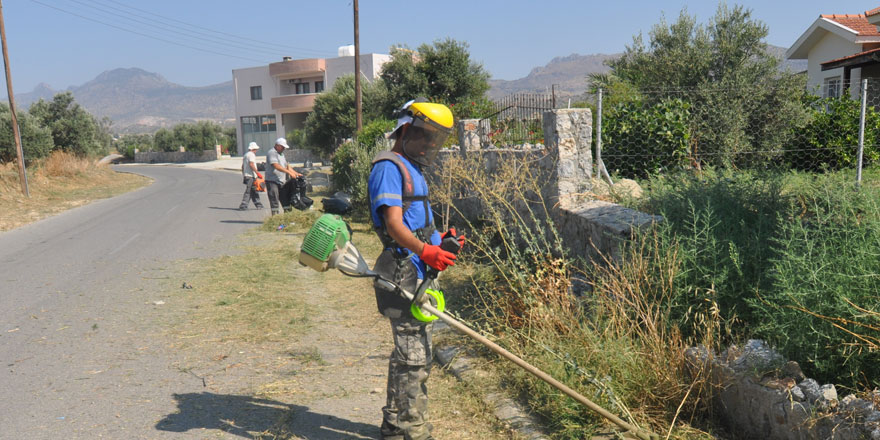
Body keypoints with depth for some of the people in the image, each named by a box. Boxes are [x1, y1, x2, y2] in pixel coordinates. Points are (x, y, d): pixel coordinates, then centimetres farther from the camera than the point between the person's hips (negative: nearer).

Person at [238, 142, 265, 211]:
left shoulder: (245, 155, 21)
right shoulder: (252, 154, -7)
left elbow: (242, 166, 24)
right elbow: (251, 164, -20)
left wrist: (243, 175, 29)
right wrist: (258, 173, -20)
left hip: (246, 176, 10)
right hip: (251, 176, -10)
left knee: (254, 191, 13)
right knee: (248, 191, -10)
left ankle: (258, 204, 18)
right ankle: (243, 205, -14)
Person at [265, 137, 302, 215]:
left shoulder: (281, 154, 20)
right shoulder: (272, 153, -10)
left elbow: (287, 165, 23)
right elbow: (276, 166, -23)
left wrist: (296, 173, 11)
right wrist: (289, 172, -28)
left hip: (281, 181, 9)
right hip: (272, 181, -9)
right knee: (274, 202, -9)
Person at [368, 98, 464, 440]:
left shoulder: (411, 169, 21)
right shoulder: (389, 167, -11)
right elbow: (394, 225, -22)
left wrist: (439, 242, 13)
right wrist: (425, 251, -36)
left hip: (416, 273, 11)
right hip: (402, 273, -11)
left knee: (408, 352, 18)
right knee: (415, 356, -6)